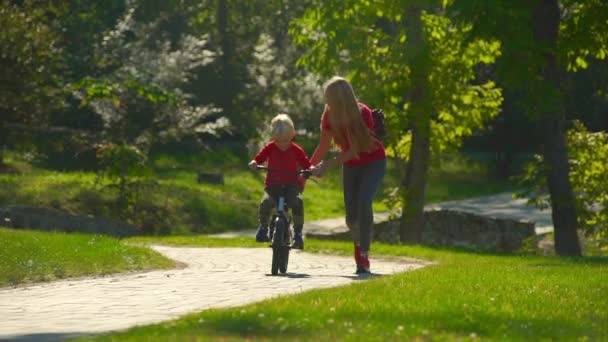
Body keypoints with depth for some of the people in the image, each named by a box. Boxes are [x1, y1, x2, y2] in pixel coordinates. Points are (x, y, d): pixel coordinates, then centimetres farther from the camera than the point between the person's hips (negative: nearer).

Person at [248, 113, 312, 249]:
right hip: (272, 186, 1)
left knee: (297, 202, -33)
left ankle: (298, 233, -19)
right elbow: (259, 158, -1)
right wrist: (254, 163, -23)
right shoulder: (270, 148, 1)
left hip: (291, 186, -1)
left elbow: (307, 164, 1)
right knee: (265, 203, -30)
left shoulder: (296, 150, -1)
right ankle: (263, 227, 1)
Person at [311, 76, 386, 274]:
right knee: (351, 213, -3)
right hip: (351, 164, 4)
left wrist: (327, 165, -31)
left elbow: (355, 150, -27)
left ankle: (363, 259, -21)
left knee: (363, 202, -25)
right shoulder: (330, 115, -13)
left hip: (373, 161, -4)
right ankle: (359, 246, 28)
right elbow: (324, 146, -2)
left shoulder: (363, 113, -27)